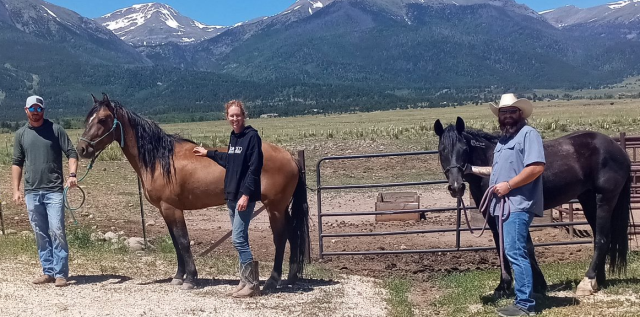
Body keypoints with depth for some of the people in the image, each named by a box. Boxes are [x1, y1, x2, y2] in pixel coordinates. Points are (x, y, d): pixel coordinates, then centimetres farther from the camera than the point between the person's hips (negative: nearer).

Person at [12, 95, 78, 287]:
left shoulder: (55, 129, 1)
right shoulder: (21, 134, 10)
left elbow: (71, 153, -1)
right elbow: (17, 163, 14)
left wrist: (72, 175, -16)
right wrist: (16, 190, 7)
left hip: (54, 191, -3)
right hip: (31, 192, 4)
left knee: (57, 231, -8)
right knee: (40, 234, 8)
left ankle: (60, 273, -2)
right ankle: (48, 272, 18)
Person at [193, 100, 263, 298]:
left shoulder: (252, 136, -12)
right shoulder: (234, 137, 13)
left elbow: (254, 168, -18)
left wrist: (246, 194, -23)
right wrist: (208, 154, 30)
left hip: (244, 196, -9)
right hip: (232, 195, 9)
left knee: (238, 239, -11)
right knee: (240, 240, 12)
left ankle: (252, 284, -3)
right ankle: (245, 281, 19)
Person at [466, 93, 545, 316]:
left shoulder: (528, 134, -8)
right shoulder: (504, 139, 21)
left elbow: (537, 167, -19)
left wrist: (508, 185, -21)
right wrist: (473, 170, 19)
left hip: (518, 205, -10)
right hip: (503, 204, 10)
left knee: (515, 253, -12)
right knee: (515, 253, 12)